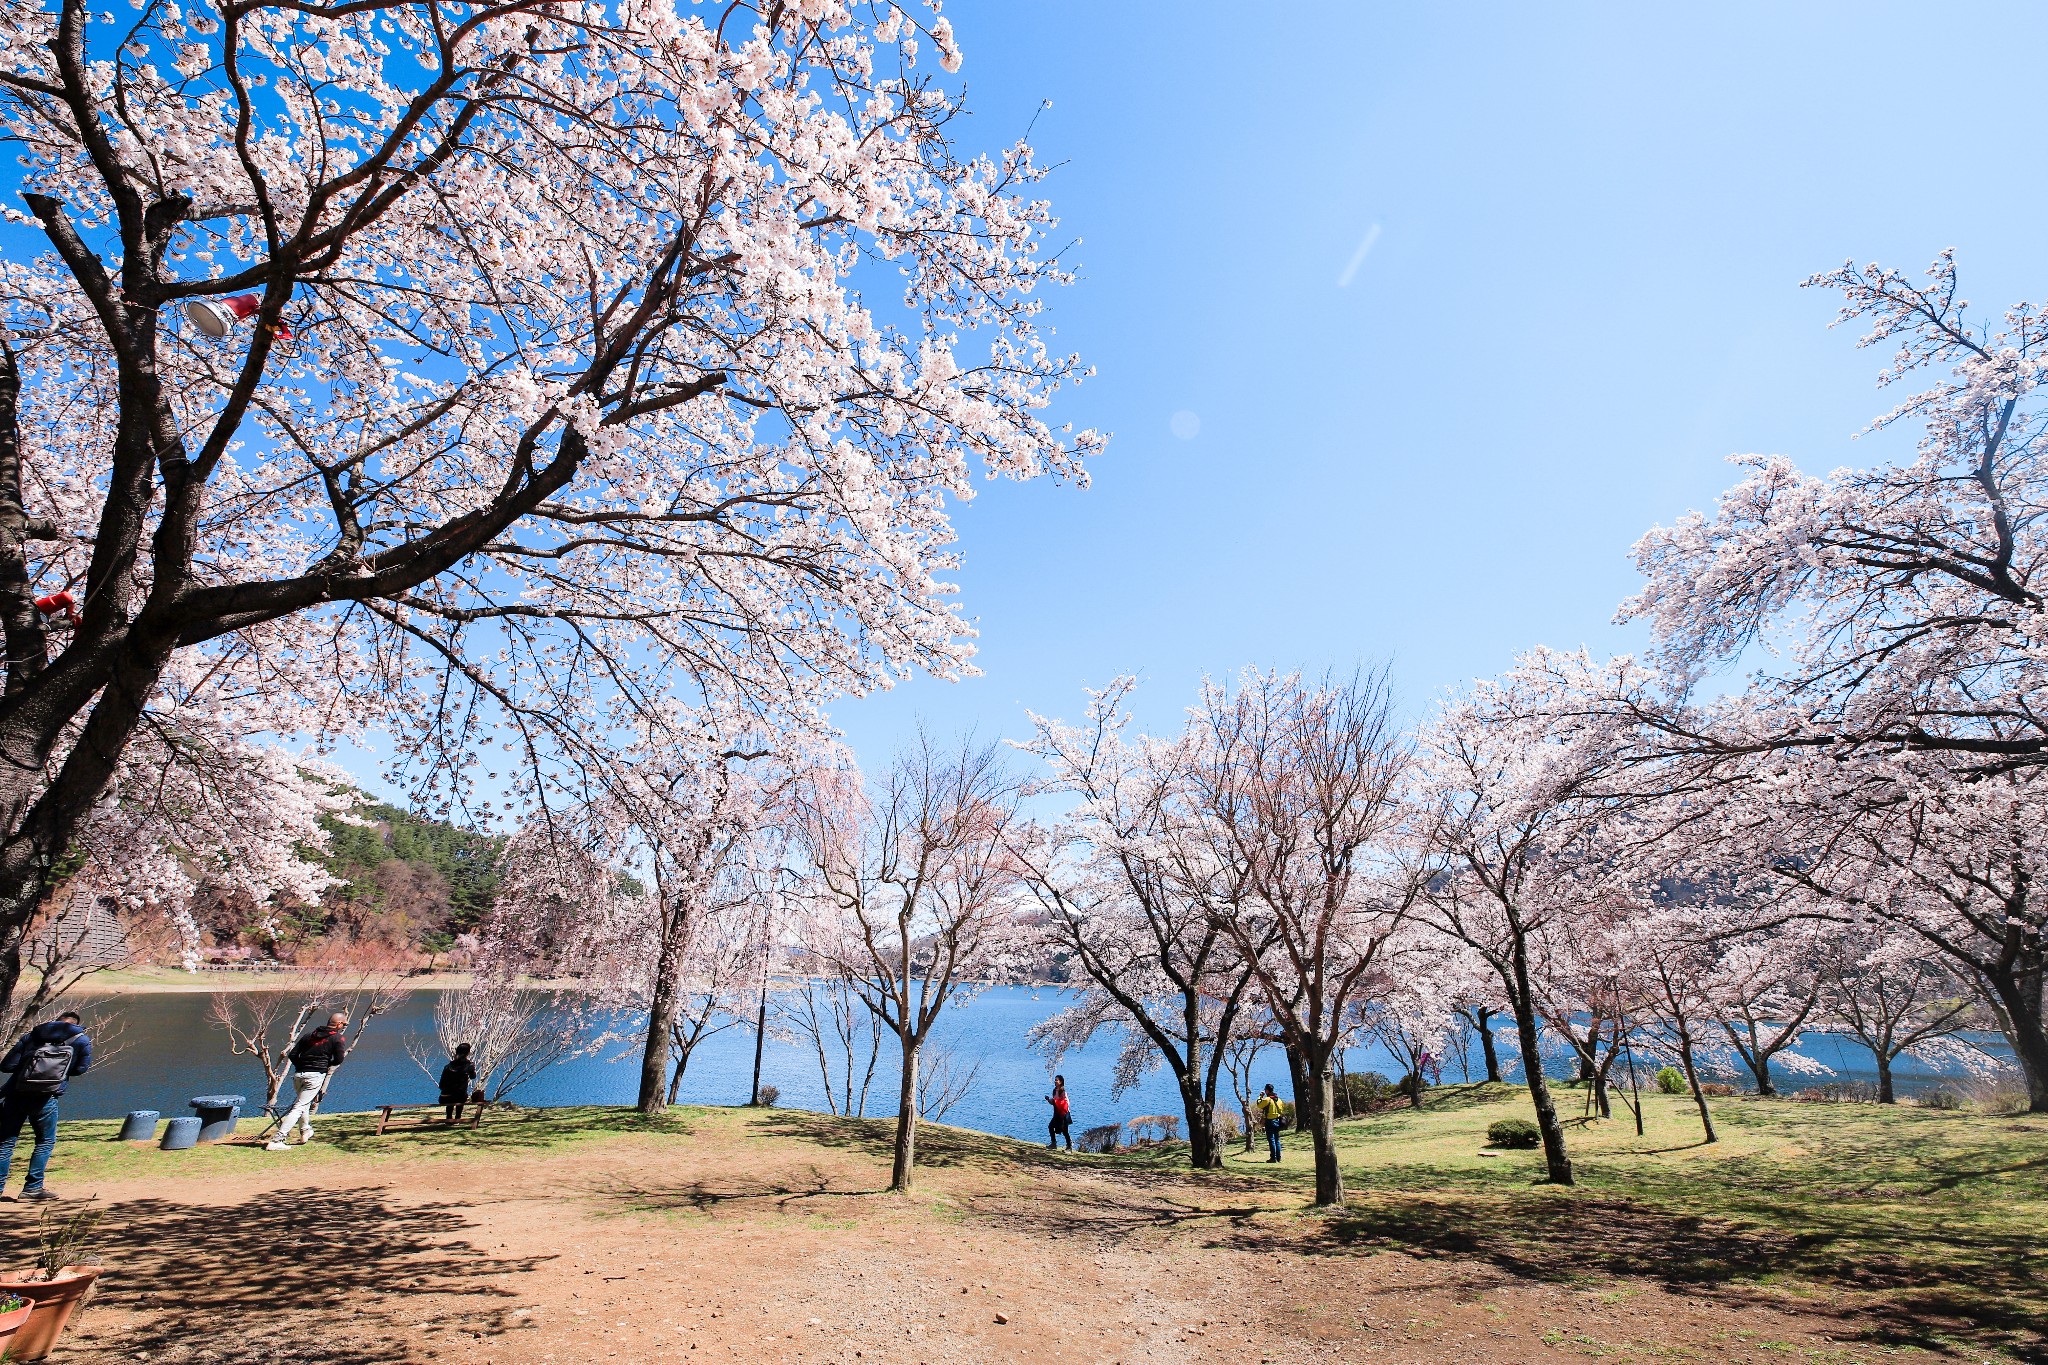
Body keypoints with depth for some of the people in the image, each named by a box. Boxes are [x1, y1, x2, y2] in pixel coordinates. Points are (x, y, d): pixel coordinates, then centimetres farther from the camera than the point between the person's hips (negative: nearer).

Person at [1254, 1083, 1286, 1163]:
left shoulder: (1267, 1099, -15)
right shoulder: (1278, 1099, 7)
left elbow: (1259, 1105, -4)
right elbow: (1282, 1109, 12)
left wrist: (1260, 1097, 5)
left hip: (1270, 1121, -7)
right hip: (1277, 1121, 7)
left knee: (1271, 1140, -4)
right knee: (1277, 1140, 14)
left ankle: (1273, 1157, -5)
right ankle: (1278, 1157, 17)